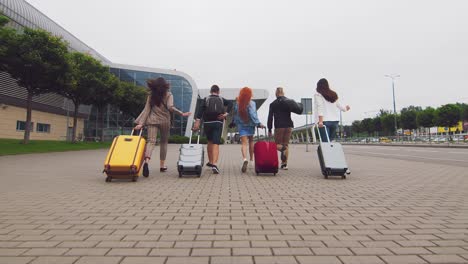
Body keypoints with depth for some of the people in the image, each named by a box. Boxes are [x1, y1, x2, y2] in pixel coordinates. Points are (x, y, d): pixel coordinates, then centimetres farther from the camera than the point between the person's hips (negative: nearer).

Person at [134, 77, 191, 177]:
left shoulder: (151, 95, 10)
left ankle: (146, 161, -34)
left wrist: (141, 123, 3)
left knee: (151, 141, -8)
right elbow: (170, 107, -14)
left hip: (152, 120, 2)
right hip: (164, 121, -1)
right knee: (164, 142, 12)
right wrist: (182, 114, -12)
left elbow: (147, 109, 5)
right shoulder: (168, 95, 1)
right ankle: (162, 165, 18)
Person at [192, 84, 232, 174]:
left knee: (210, 141, 21)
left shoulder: (206, 99, 7)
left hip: (207, 123, 1)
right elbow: (230, 104, -6)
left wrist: (197, 121, -17)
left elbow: (201, 109, -8)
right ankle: (214, 164, -23)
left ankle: (210, 161, 30)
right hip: (218, 123, -1)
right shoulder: (222, 99, 12)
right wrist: (226, 113, -14)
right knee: (216, 144, -7)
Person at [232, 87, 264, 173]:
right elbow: (253, 115, -17)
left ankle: (244, 159, -29)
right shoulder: (251, 103, -11)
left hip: (241, 125, 1)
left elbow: (235, 114, 6)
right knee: (251, 141, 18)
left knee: (244, 143, -5)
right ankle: (251, 159, 29)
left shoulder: (237, 103, 0)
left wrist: (237, 123, 18)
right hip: (250, 125, -1)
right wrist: (258, 124, -14)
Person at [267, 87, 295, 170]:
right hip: (289, 126, 2)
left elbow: (270, 117, 2)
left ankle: (282, 148, -27)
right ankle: (284, 164, 3)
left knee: (277, 144, 9)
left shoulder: (273, 104, 4)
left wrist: (269, 130, 5)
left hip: (279, 126, -2)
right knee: (286, 144, 8)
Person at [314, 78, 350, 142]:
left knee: (325, 142, -7)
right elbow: (339, 106, 26)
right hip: (335, 120, 5)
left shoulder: (318, 95, 1)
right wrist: (345, 108, 48)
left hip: (325, 121, -5)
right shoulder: (333, 95, 16)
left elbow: (320, 108, -10)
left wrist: (320, 121, -17)